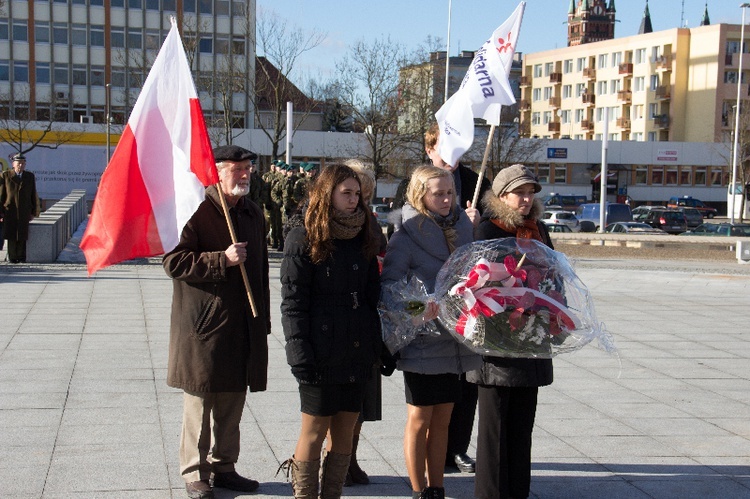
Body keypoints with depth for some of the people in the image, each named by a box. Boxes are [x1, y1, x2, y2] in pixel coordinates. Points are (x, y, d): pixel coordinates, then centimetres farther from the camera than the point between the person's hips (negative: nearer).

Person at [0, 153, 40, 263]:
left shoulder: (30, 176, 8)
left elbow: (34, 196, 9)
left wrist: (34, 212, 4)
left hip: (24, 212, 1)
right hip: (9, 211, -1)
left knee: (22, 235, 1)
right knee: (11, 235, 0)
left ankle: (21, 256, 11)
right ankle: (12, 257, 9)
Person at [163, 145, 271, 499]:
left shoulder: (252, 214, 14)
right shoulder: (197, 211, -9)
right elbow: (174, 261, -14)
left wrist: (263, 319, 16)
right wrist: (222, 259, -21)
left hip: (243, 326, 7)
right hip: (204, 326, -6)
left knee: (232, 403, 13)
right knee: (199, 402, 2)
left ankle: (224, 467, 26)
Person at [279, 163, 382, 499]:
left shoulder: (363, 239, 13)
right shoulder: (304, 240, -5)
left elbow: (373, 295, 15)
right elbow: (292, 302, -8)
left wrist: (378, 345, 8)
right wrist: (300, 353, -15)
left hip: (356, 353, 5)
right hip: (322, 355, -5)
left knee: (344, 433, 10)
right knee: (314, 433, 2)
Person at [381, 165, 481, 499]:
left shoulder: (461, 228, 8)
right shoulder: (406, 236, -10)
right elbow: (388, 285, -15)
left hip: (454, 341, 6)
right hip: (422, 342, -5)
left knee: (442, 420, 14)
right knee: (420, 419, 5)